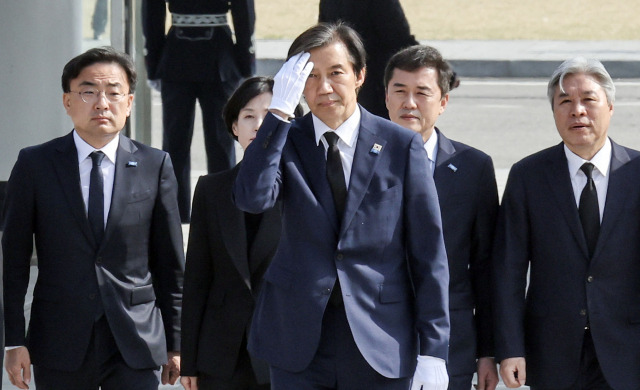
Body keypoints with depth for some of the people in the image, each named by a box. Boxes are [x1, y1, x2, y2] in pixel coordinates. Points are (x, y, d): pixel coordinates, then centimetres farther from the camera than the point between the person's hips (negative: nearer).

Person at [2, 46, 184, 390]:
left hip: (136, 346, 0)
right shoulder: (34, 165, 2)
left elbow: (170, 263, 8)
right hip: (60, 346, 0)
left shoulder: (155, 166, 5)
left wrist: (175, 343, 8)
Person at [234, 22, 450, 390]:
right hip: (299, 342, 1)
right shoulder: (286, 142, 4)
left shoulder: (402, 146, 0)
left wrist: (433, 349, -4)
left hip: (379, 342, -1)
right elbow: (253, 198, -17)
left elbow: (429, 253, 0)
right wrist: (279, 112, -20)